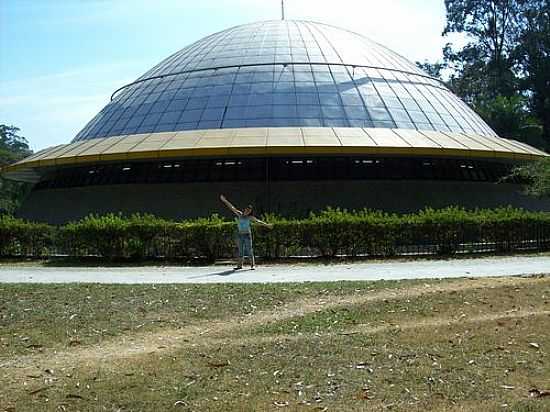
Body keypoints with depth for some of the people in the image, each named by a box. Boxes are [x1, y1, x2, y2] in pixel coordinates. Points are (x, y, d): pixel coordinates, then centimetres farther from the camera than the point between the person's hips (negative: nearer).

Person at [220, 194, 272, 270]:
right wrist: (224, 200, 5)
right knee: (240, 250, 7)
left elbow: (258, 221, -5)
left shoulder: (250, 217, -1)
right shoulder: (239, 214, 4)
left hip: (247, 235, -3)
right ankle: (240, 265, 12)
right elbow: (232, 207, 5)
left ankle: (252, 265, -2)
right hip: (240, 235, 3)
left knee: (249, 250, -4)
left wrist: (267, 225, -13)